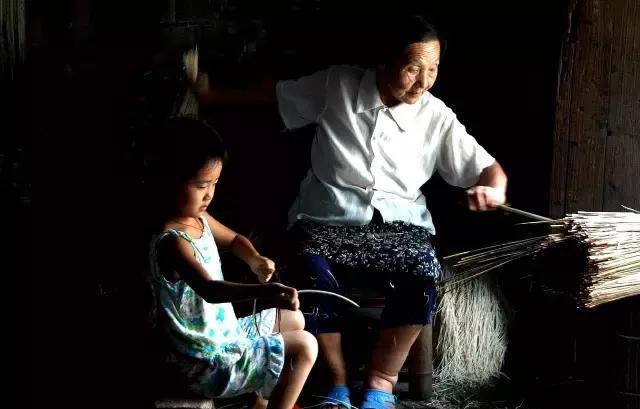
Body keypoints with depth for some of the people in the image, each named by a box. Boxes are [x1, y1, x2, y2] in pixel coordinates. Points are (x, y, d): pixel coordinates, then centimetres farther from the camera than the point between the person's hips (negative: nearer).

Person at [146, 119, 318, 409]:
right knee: (304, 347, -8)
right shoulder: (171, 242, -30)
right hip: (206, 361, -10)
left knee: (294, 320, 26)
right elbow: (208, 289, -45)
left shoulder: (199, 218, 1)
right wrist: (263, 292, -61)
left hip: (220, 332, 10)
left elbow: (233, 239, 20)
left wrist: (254, 259, -4)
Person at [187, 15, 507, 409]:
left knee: (423, 273, -34)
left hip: (397, 224, 1)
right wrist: (212, 93, 14)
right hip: (329, 218, 0)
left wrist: (494, 191, -21)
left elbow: (488, 168, 3)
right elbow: (275, 93, 14)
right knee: (313, 274, -35)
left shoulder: (437, 118, 0)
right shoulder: (337, 85, 0)